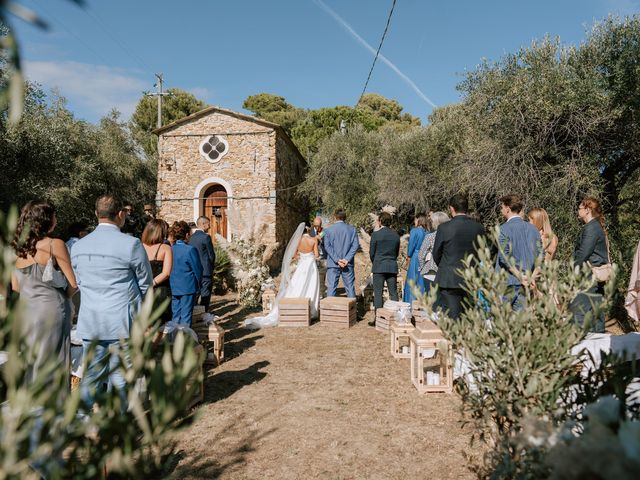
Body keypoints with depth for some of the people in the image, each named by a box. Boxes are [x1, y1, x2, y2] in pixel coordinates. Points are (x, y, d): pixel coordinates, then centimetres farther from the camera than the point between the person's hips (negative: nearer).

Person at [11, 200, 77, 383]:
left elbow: (15, 286, 13)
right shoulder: (55, 244, -11)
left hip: (26, 312, 6)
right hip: (51, 311, -6)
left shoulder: (18, 247, 5)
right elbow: (73, 284, -10)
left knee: (29, 365, 16)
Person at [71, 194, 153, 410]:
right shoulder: (131, 244, -12)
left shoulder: (78, 246, 5)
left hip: (89, 321, 5)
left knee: (91, 375, 14)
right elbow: (146, 283, -2)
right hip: (122, 321, -5)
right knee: (119, 377, 6)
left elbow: (79, 283, 14)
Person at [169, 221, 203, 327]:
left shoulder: (170, 249, -1)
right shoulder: (190, 250, -16)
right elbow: (197, 269, -9)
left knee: (175, 315, 15)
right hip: (188, 287, -5)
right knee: (186, 315, 4)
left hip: (173, 288, 5)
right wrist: (198, 285, 8)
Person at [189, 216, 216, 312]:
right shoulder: (205, 237, -14)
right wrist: (212, 266, 8)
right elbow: (211, 254, -10)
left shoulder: (192, 237, 7)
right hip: (206, 271, -7)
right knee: (205, 295, -1)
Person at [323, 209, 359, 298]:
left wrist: (337, 260, -11)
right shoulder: (352, 229, 5)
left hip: (333, 264, -1)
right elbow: (355, 245, -3)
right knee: (350, 288, 8)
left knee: (331, 288, 1)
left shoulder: (328, 230, 1)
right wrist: (347, 259, -9)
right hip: (348, 264, 1)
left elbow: (327, 246, -7)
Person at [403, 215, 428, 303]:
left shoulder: (414, 231, -10)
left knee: (412, 280, 1)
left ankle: (412, 302, 2)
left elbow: (411, 245, -8)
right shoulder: (427, 233, 5)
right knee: (423, 281, 11)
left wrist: (408, 256, 4)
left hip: (415, 259, -5)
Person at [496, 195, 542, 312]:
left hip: (507, 281, -5)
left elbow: (505, 256, -17)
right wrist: (532, 276, 4)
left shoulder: (504, 229, -9)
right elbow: (539, 254, 8)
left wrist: (519, 275, -13)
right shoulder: (532, 228, 9)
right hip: (526, 282, 6)